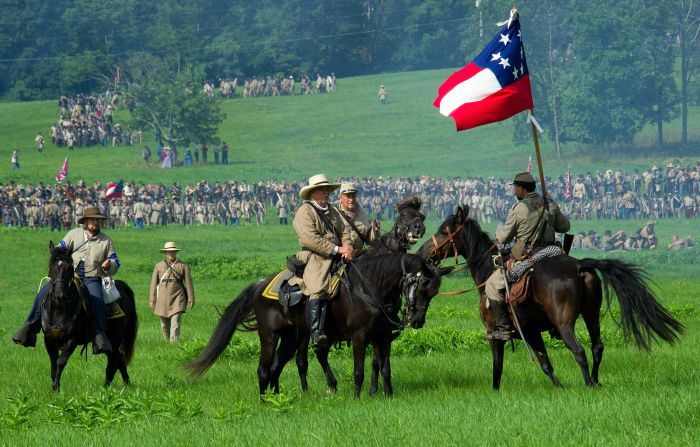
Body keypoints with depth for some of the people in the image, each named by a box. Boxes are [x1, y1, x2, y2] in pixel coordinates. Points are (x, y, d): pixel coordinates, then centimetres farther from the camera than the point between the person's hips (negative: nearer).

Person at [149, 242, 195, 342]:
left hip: (177, 298, -3)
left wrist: (191, 300, 0)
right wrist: (152, 300, 4)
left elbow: (189, 284, 4)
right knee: (164, 325, 11)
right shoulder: (159, 266, 9)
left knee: (175, 324, -13)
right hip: (163, 299, 3)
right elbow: (154, 284, 9)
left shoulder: (183, 266, 4)